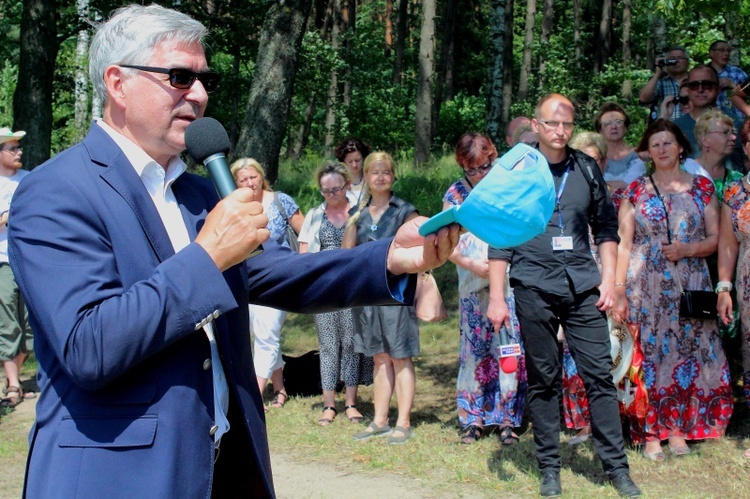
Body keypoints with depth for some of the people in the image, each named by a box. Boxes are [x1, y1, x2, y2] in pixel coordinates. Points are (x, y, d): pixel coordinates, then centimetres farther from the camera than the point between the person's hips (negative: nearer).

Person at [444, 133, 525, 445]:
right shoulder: (454, 194, 6)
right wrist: (471, 264, -11)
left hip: (509, 282, -1)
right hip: (473, 287, 1)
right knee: (473, 349, 4)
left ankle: (507, 418, 7)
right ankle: (473, 417, 13)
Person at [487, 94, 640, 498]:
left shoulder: (587, 169, 9)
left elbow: (605, 225, 15)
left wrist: (608, 277, 5)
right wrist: (496, 295, -3)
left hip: (583, 286, 2)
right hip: (534, 287, -2)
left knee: (599, 374, 0)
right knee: (542, 379, 5)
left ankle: (616, 466, 7)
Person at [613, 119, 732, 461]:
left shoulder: (701, 186, 8)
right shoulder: (636, 191, 6)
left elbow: (715, 238, 7)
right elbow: (624, 244, 3)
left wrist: (688, 249, -13)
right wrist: (619, 291, -4)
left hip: (691, 287, 1)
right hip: (646, 288, -1)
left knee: (688, 352, -1)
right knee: (649, 354, -3)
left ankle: (679, 429, 9)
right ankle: (651, 433, 3)